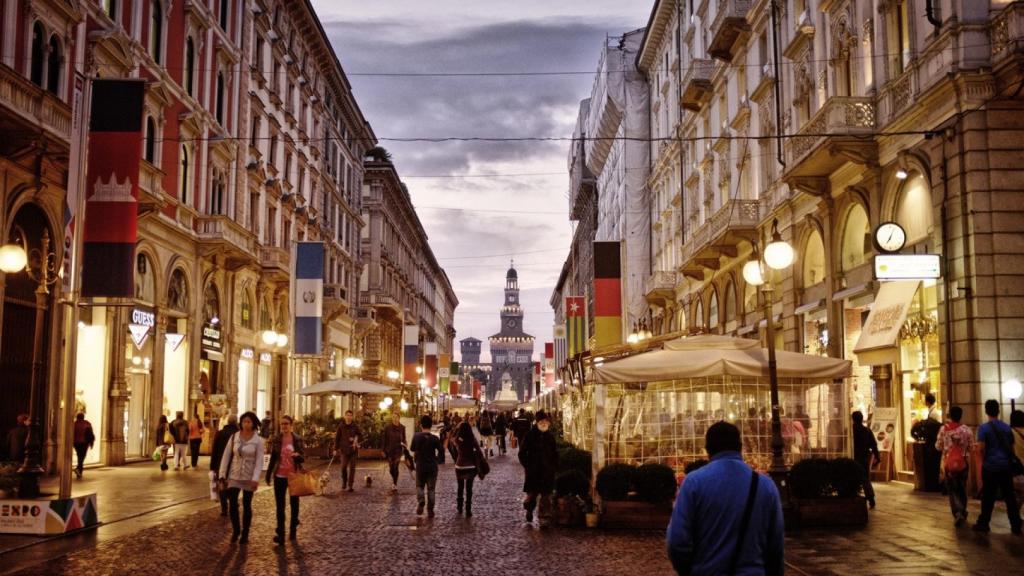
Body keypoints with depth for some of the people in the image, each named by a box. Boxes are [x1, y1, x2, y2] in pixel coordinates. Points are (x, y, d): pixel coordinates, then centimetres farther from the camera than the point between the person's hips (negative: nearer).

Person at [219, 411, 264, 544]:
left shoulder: (258, 440, -7)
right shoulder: (234, 437, -1)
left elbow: (259, 460, -10)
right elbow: (226, 456, 2)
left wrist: (255, 478, -18)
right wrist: (222, 474, -2)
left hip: (249, 477, -2)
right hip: (234, 475, 2)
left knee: (247, 505, 7)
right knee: (232, 503, -2)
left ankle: (245, 534, 19)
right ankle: (235, 530, 19)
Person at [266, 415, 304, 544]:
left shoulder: (297, 439, -5)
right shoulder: (276, 439, -1)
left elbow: (302, 458, -2)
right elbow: (273, 458, 7)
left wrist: (298, 456, -25)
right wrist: (268, 474, 5)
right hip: (280, 476, 1)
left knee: (294, 503, 10)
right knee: (279, 505, 0)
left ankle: (292, 530, 24)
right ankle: (280, 533, 2)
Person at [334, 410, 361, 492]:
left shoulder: (355, 426, 2)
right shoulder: (341, 426, 0)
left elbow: (359, 436, 13)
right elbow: (337, 438, 3)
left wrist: (355, 440, -9)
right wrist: (335, 449, 0)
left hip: (353, 449, 0)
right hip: (344, 449, 0)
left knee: (352, 468, 0)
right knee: (343, 467, -6)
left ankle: (351, 485, 7)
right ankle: (344, 482, 19)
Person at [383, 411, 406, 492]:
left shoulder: (402, 428, 0)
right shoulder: (387, 427, -2)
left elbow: (404, 439, 6)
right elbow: (385, 439, 3)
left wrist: (404, 449, -2)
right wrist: (384, 450, 3)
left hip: (398, 450, -1)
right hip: (389, 450, 1)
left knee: (395, 467, -9)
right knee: (391, 468, 4)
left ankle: (395, 484, 0)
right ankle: (394, 479, 33)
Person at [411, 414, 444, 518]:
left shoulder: (416, 436, -8)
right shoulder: (435, 438, -12)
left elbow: (413, 449, 4)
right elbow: (441, 451, -12)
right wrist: (437, 458, 7)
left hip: (420, 466, 0)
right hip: (432, 466, 0)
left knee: (419, 486, 18)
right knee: (431, 488, 10)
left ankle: (421, 501, -9)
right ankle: (430, 510, 10)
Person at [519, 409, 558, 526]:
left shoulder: (550, 437, 7)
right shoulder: (529, 435, -3)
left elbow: (555, 454, 15)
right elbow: (522, 453, 1)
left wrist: (554, 467, 5)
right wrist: (528, 466, -6)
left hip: (547, 472, 2)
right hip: (533, 472, -2)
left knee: (546, 495, -1)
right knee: (532, 494, 3)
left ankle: (544, 517, 5)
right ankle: (529, 510, 31)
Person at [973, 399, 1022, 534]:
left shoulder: (983, 428, -7)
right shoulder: (1007, 427, 7)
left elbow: (982, 448, -12)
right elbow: (1012, 447, 12)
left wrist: (984, 461, 4)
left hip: (990, 466, -3)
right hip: (1006, 466, 3)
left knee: (988, 496, 3)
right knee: (1010, 496, 7)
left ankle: (983, 524, 9)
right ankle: (1016, 526, 10)